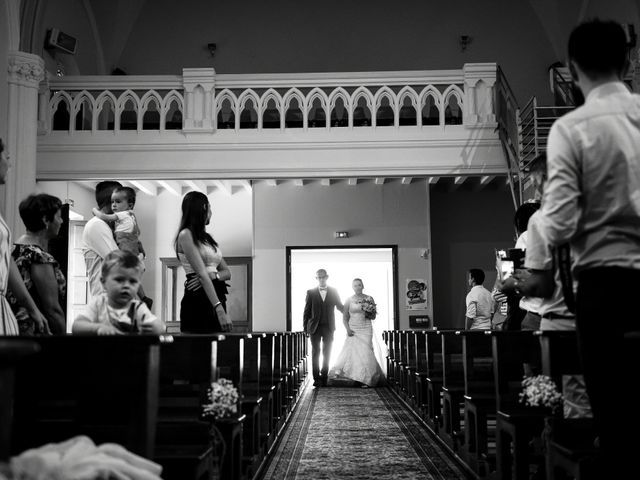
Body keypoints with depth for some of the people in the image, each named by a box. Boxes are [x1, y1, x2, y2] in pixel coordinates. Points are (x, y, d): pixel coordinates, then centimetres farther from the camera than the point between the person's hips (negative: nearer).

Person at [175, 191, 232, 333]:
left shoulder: (206, 237, 19)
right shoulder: (186, 235, -6)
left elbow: (227, 272, 15)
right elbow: (201, 274, -18)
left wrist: (213, 275, -10)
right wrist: (220, 310, -26)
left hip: (216, 298, 8)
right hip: (197, 301, -8)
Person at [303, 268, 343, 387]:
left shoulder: (333, 291, 5)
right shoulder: (311, 292, 1)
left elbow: (340, 306, 14)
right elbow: (307, 311, 3)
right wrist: (305, 327, 0)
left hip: (328, 328, 1)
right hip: (315, 327, -1)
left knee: (327, 354, 5)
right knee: (315, 353, 0)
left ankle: (324, 378, 13)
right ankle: (316, 378, 5)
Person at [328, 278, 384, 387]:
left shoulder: (369, 299, 6)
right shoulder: (349, 300, 5)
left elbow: (374, 316, 10)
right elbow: (345, 317, 6)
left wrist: (368, 314, -11)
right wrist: (347, 329, -9)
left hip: (366, 329, 0)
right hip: (353, 330, 0)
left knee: (364, 352, -8)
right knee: (352, 352, -9)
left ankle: (365, 379, 1)